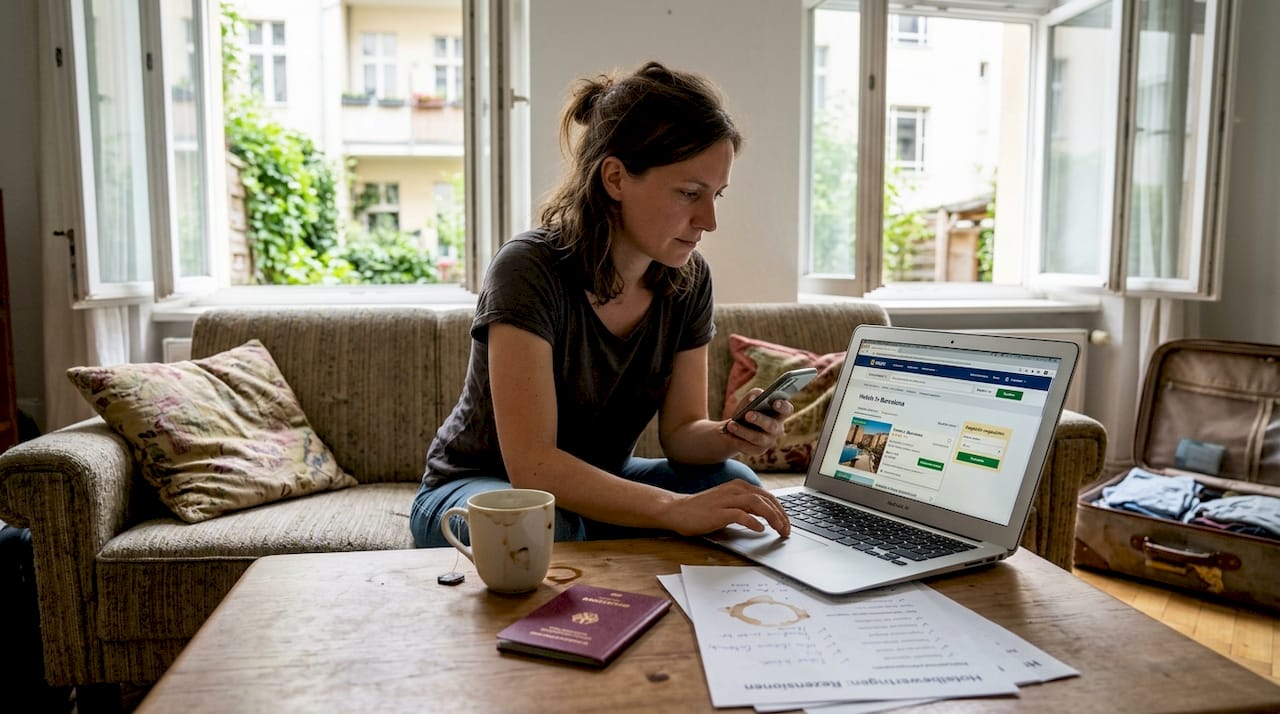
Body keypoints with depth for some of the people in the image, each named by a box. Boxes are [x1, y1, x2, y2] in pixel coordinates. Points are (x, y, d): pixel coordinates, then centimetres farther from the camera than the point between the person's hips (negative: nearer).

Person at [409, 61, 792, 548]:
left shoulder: (688, 279, -9)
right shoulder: (529, 270, -28)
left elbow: (680, 429, -4)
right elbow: (531, 465, -34)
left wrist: (730, 435, -27)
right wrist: (676, 509, -43)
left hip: (598, 486, 6)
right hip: (478, 487, -5)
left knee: (733, 483, -19)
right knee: (544, 524, -38)